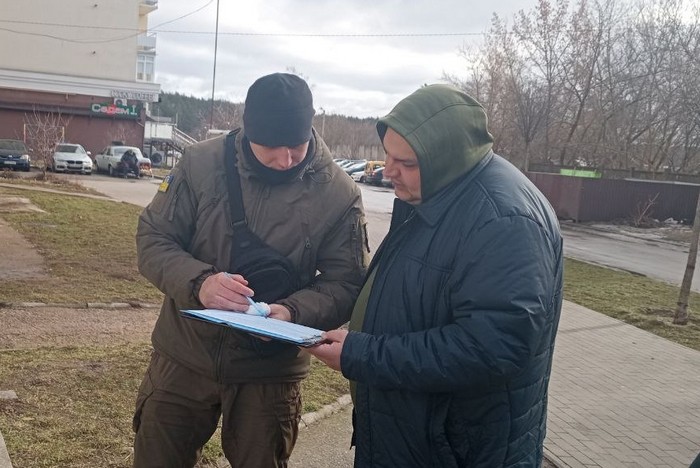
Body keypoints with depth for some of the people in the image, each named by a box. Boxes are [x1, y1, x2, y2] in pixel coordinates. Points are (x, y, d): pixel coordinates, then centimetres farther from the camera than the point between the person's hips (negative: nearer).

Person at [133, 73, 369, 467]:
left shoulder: (340, 195, -12)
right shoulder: (201, 163, -11)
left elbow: (345, 283, -8)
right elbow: (153, 239, -6)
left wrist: (294, 311, -28)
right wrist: (198, 281, -26)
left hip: (269, 373, -1)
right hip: (185, 357, 1)